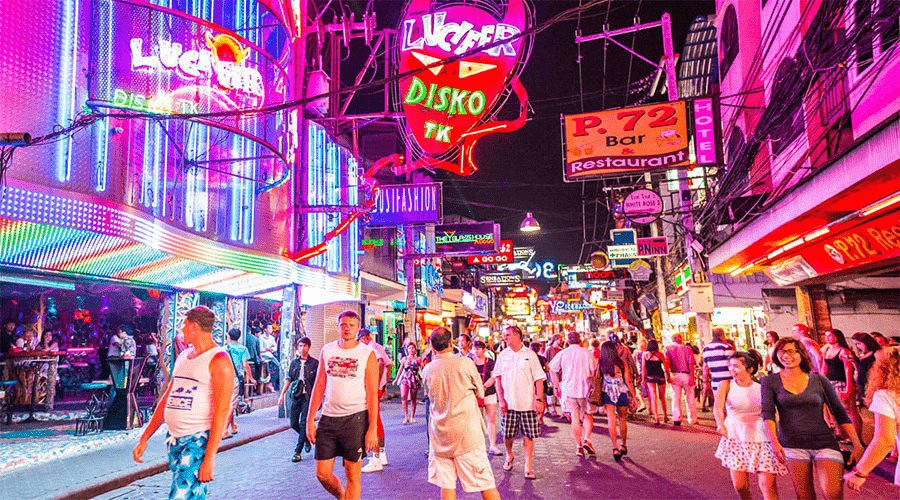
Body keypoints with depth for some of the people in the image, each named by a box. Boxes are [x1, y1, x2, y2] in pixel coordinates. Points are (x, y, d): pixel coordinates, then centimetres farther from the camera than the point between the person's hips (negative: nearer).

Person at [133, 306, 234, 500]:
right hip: (174, 440, 8)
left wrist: (210, 457, -21)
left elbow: (222, 411, -17)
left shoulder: (219, 360, -11)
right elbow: (166, 399, 19)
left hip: (198, 440, -8)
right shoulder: (183, 357, 15)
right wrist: (144, 439, 15)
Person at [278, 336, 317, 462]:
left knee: (303, 424, -7)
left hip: (308, 396, -4)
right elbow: (288, 379, 13)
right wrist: (282, 394, 8)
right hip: (295, 395, 4)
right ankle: (307, 439, 32)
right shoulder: (294, 362, 9)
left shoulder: (314, 363, -1)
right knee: (293, 423, 5)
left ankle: (298, 452, 1)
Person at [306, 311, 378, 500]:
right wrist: (310, 419, 5)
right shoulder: (327, 350, 8)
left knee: (353, 475, 2)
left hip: (355, 418, -4)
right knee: (322, 474, 8)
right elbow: (319, 387, 11)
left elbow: (373, 393, -5)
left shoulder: (367, 354, -3)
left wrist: (372, 429, -10)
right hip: (328, 418, 4)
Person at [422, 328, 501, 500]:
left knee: (446, 485, 8)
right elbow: (480, 392, 4)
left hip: (440, 432, 3)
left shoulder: (427, 370, 1)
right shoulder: (465, 363, -8)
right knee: (485, 481, 5)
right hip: (466, 430, -3)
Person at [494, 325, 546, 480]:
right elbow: (498, 378, 8)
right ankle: (509, 455, 35)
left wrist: (539, 399, -9)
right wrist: (501, 399, 0)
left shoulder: (530, 354, -1)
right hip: (509, 403, 2)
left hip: (528, 403, -2)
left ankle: (528, 467, 11)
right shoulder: (503, 355, 5)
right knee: (507, 434, 6)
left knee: (529, 435, 0)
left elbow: (539, 379, -1)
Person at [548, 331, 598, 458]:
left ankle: (579, 446, 9)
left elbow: (552, 369, 2)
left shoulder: (562, 354, 1)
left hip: (569, 390, 1)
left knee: (575, 418, 7)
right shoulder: (586, 352, -2)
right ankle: (586, 440, -4)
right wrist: (593, 386, 10)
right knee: (588, 416, 14)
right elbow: (594, 370, -3)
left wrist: (557, 386, 9)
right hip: (585, 389, -1)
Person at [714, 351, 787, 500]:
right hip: (735, 438, 0)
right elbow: (718, 406, -17)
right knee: (739, 485, 1)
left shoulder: (761, 388, 1)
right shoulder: (726, 385, -1)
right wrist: (721, 424, -37)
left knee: (768, 485, -8)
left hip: (761, 439, 0)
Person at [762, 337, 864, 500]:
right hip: (792, 445, 0)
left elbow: (840, 414, 8)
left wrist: (857, 444, 1)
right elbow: (768, 413, -5)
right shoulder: (770, 381, 4)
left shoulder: (819, 380, 6)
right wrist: (774, 442, -18)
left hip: (824, 443, 0)